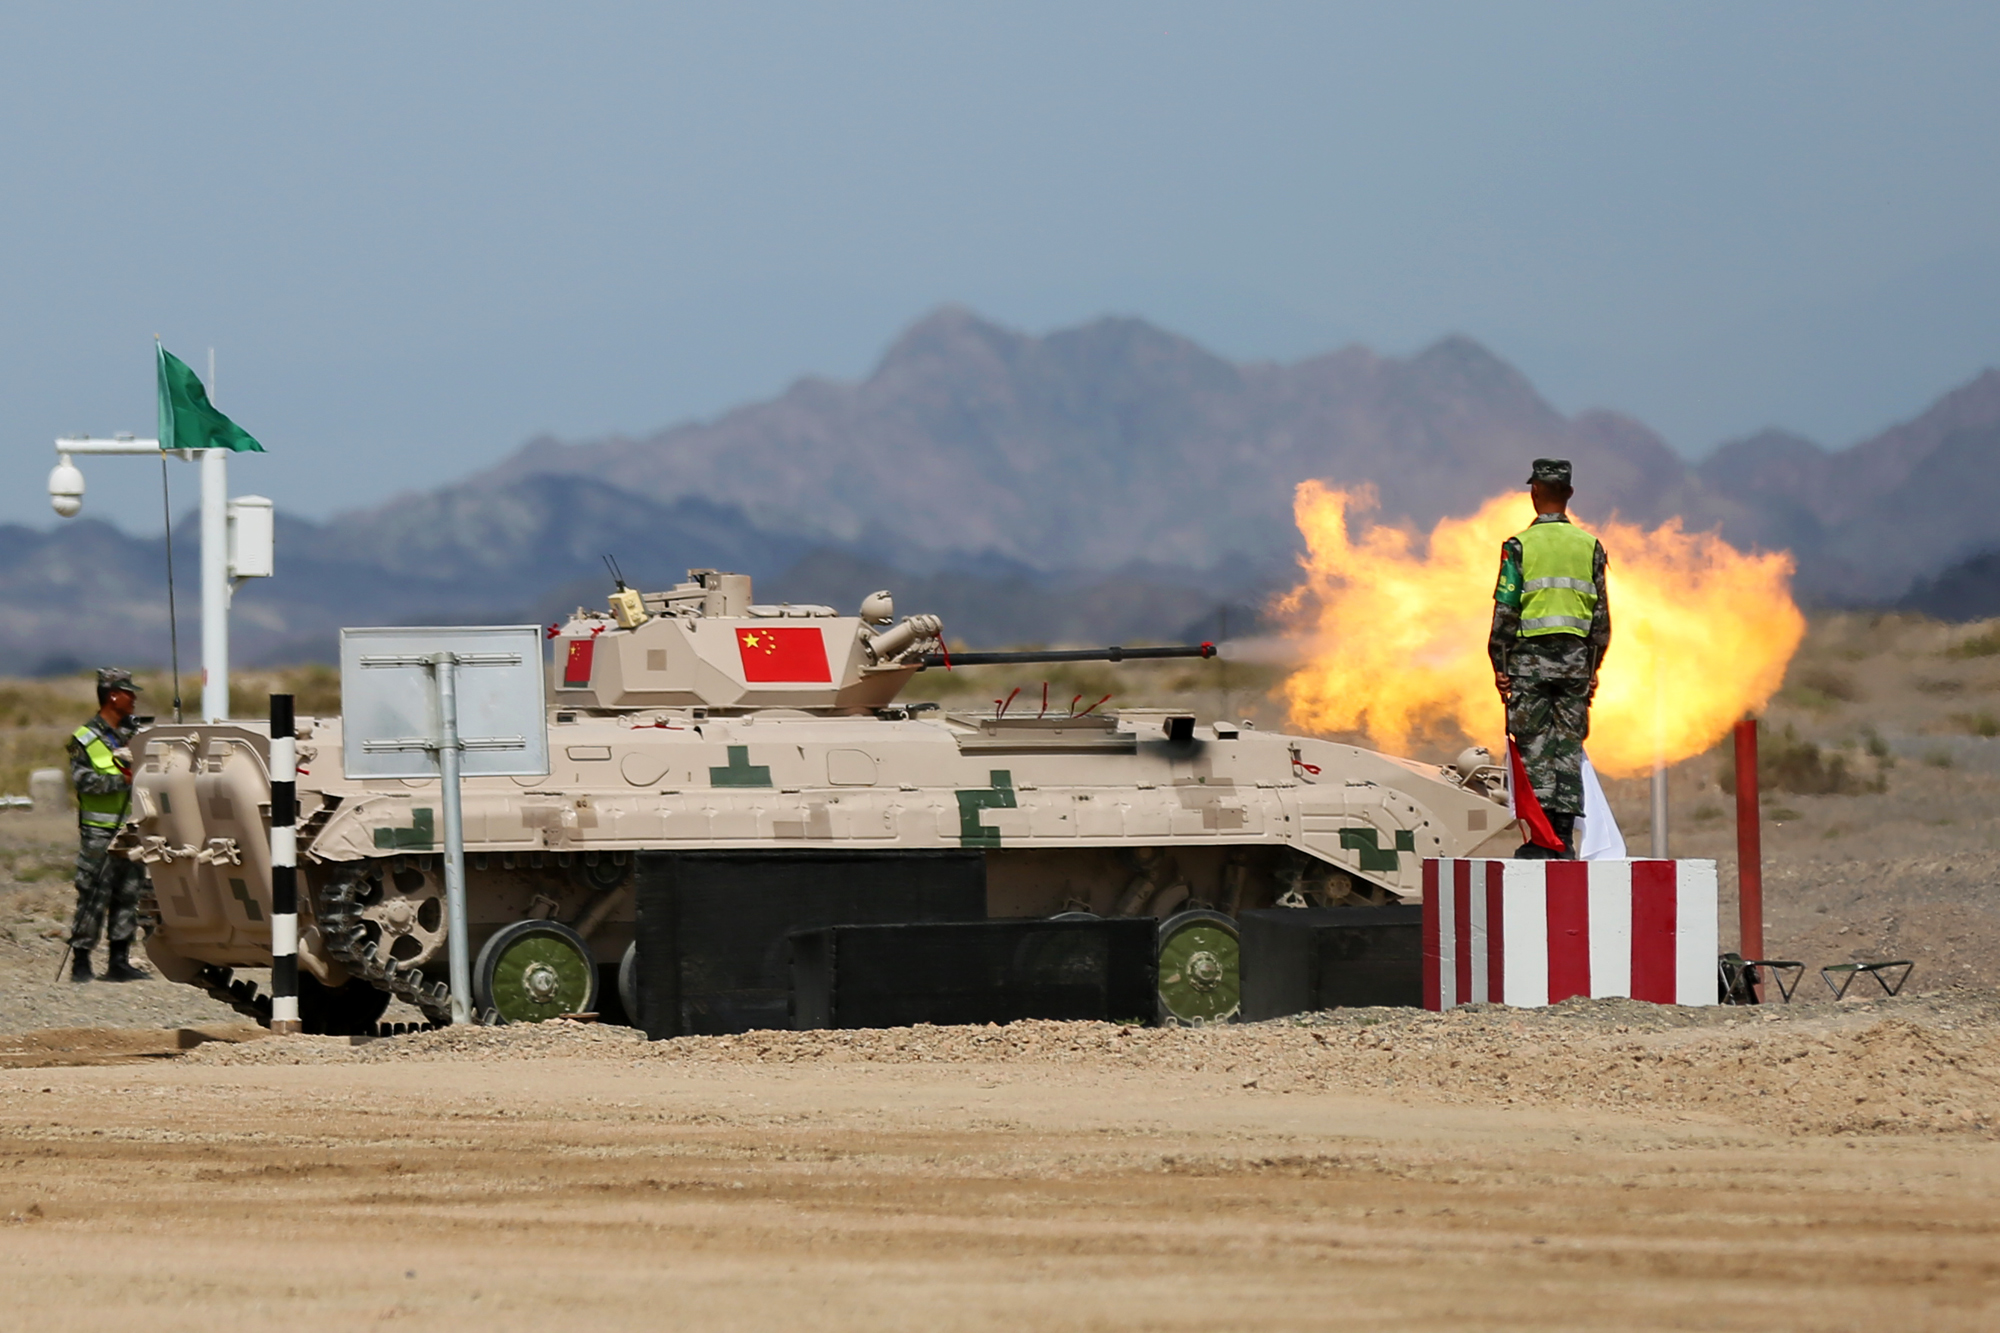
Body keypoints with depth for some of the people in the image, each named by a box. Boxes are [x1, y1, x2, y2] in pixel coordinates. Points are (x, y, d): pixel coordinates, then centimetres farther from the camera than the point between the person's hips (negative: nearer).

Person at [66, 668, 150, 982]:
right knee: (94, 898, -7)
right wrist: (120, 781, -22)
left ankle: (119, 962, 13)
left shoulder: (136, 733, 13)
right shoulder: (85, 739, -3)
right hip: (99, 833, -6)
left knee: (128, 897, 7)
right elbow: (83, 779, -14)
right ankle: (80, 962, -2)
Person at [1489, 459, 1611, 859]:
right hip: (1575, 656, 3)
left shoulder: (1520, 545, -4)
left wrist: (1499, 664, 0)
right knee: (1569, 748, 6)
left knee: (1534, 749, -2)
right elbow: (1601, 614, 8)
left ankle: (1539, 842, -8)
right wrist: (1593, 667, 15)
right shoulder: (1590, 545, 6)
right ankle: (1564, 839, 4)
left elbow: (1506, 609, -6)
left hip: (1531, 655, -3)